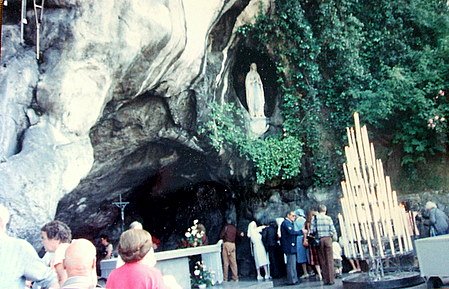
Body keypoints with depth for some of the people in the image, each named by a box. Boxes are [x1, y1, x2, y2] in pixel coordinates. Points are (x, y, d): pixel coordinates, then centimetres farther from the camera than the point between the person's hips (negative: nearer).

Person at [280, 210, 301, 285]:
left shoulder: (289, 223, 20)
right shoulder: (285, 223, -13)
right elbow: (291, 232, -25)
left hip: (291, 246, 11)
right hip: (289, 246, -11)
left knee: (293, 263, 15)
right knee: (291, 264, -7)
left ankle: (294, 279, 21)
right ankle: (291, 280, -3)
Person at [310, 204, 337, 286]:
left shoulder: (315, 218, 0)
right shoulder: (328, 218, -1)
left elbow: (311, 230, -5)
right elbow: (332, 230, -3)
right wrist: (335, 237, 13)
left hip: (319, 239, 1)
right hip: (327, 238, -1)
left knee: (323, 261, 8)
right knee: (330, 260, 4)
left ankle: (326, 280, 9)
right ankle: (331, 280, 2)